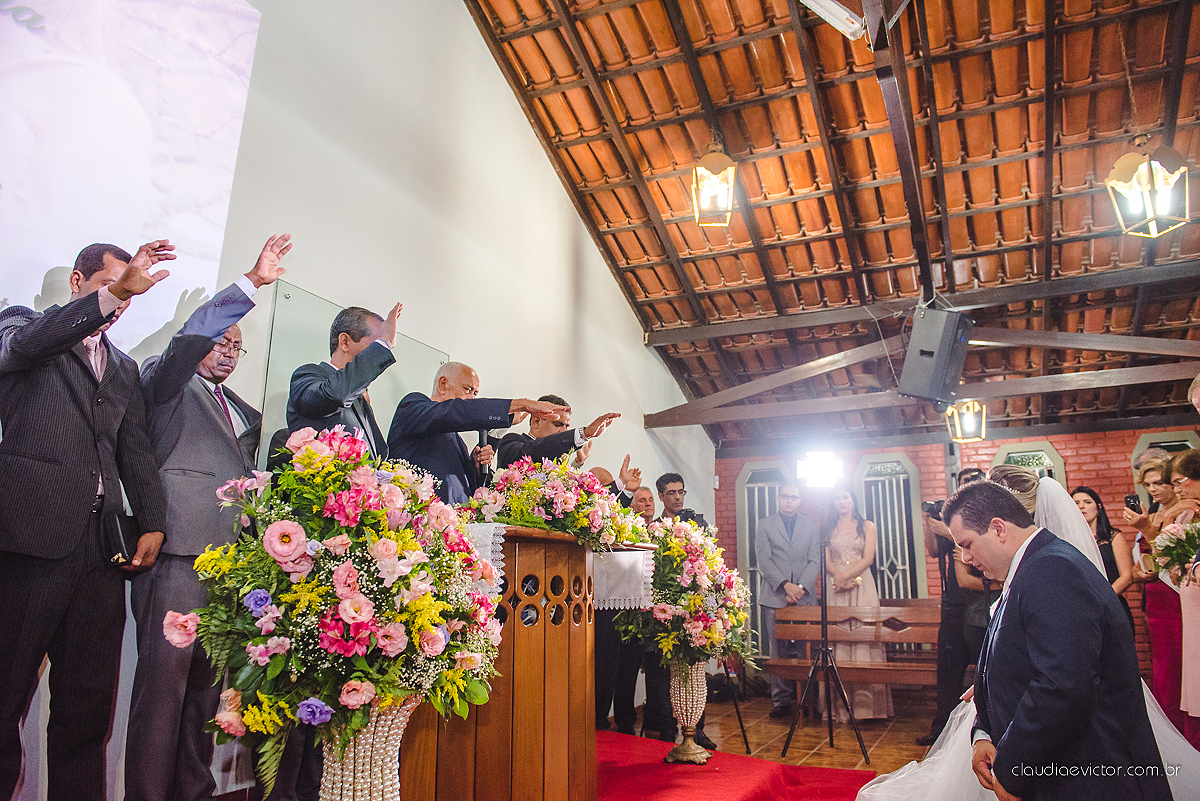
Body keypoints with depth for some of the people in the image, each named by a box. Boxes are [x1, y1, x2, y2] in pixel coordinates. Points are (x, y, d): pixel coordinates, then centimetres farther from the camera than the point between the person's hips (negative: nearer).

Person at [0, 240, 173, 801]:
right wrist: (115, 291, -24)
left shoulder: (125, 368, 22)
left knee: (89, 707, 7)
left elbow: (136, 451, 17)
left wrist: (151, 523, 6)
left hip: (100, 546, 5)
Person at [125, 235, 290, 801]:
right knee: (164, 676, -8)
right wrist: (251, 283, -16)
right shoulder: (169, 384, 10)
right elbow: (187, 340, -10)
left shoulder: (247, 414, 27)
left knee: (208, 680, 7)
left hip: (232, 558, 6)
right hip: (179, 553, -6)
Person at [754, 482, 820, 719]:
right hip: (775, 595, -1)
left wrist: (801, 587, -8)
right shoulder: (764, 525, 9)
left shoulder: (811, 526, 14)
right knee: (779, 651, -2)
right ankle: (781, 701, 4)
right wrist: (785, 584, -12)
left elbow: (815, 560, 6)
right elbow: (764, 559, 0)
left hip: (804, 596, 1)